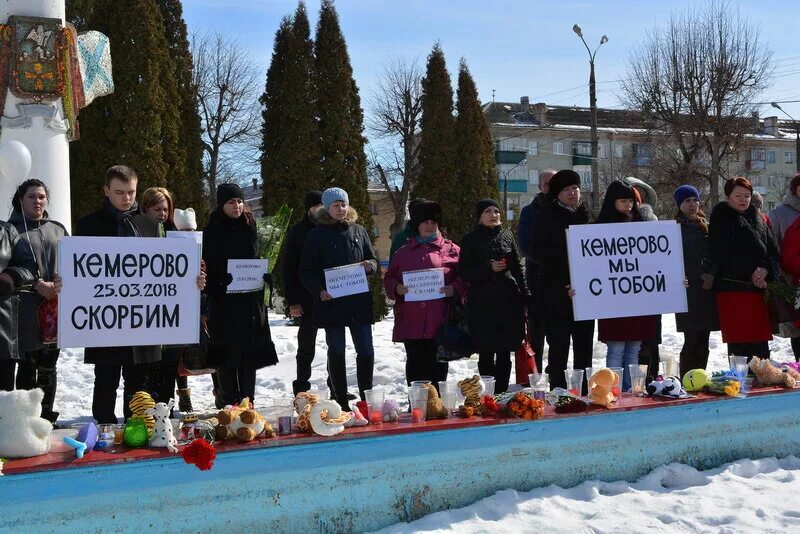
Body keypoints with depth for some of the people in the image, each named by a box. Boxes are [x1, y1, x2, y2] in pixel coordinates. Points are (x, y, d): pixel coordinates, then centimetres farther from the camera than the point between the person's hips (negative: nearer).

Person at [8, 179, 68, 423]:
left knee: (48, 366, 8)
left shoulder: (57, 229, 17)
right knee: (28, 366, -2)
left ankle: (47, 417, 15)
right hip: (27, 310, -4)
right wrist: (38, 284, -18)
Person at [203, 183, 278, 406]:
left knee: (249, 353, 6)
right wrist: (214, 287, -19)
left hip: (250, 298, 4)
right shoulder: (212, 231, -1)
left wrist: (263, 276, -2)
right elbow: (208, 266, -5)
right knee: (227, 353, -2)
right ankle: (229, 402, 5)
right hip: (223, 301, -4)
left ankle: (248, 401, 14)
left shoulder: (249, 227, 10)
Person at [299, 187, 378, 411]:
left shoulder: (358, 231, 9)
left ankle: (366, 398, 15)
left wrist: (370, 266, -7)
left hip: (359, 301, 3)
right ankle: (341, 402, 12)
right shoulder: (317, 235, 1)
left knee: (366, 350, 2)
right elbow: (306, 271, 0)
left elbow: (373, 261, 17)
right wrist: (319, 291, -15)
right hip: (331, 302, -3)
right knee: (336, 352, 5)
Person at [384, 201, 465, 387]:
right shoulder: (404, 252, 14)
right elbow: (389, 279, 17)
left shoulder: (452, 250, 7)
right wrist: (397, 288, -5)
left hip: (440, 320, -2)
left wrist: (455, 289, -13)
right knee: (415, 364, 5)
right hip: (411, 321, 2)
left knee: (437, 364, 1)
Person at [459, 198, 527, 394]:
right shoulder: (471, 240, 2)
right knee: (486, 353, -2)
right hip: (483, 303, -3)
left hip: (508, 301, 3)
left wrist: (524, 296, 10)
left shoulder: (507, 235, 11)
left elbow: (518, 267, 15)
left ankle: (502, 393, 14)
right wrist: (489, 269, -15)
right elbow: (464, 273, -2)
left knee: (504, 353, 6)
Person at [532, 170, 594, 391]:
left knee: (584, 344, 10)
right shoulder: (548, 216, -3)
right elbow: (540, 254, -8)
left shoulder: (583, 214, 14)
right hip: (556, 292, -5)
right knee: (559, 347, -2)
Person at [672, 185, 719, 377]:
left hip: (708, 288, 5)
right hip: (689, 288, -5)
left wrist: (712, 276, -3)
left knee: (703, 341, 5)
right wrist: (702, 275, -12)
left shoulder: (705, 227, 17)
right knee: (692, 339, -9)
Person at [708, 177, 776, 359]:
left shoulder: (757, 219, 17)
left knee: (760, 338, 6)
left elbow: (772, 250, 12)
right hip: (732, 288, -5)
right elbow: (721, 255, -8)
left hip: (758, 288, 5)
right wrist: (750, 275, -10)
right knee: (739, 339, -7)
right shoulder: (721, 219, 0)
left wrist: (765, 269, -9)